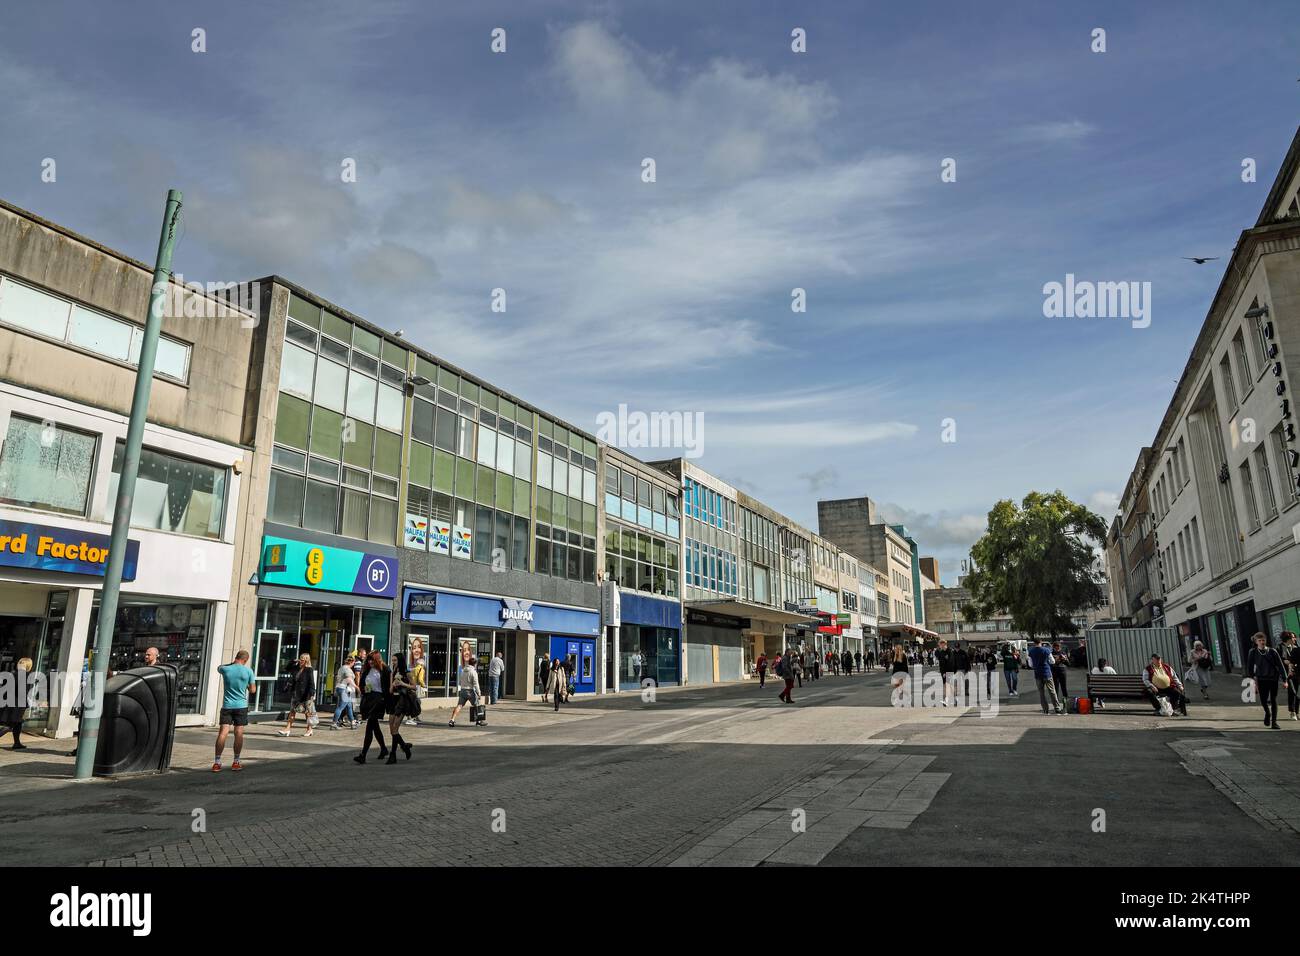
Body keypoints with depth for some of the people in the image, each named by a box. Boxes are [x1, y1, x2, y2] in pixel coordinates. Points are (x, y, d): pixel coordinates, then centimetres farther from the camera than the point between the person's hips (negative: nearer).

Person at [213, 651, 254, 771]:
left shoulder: (225, 669, -3)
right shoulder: (248, 670, -7)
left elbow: (219, 667, 24)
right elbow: (252, 690, 2)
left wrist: (232, 663, 18)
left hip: (227, 706, 1)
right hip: (241, 706, -1)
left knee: (223, 733, -1)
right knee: (239, 734, 4)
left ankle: (217, 762, -5)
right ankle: (236, 762, 11)